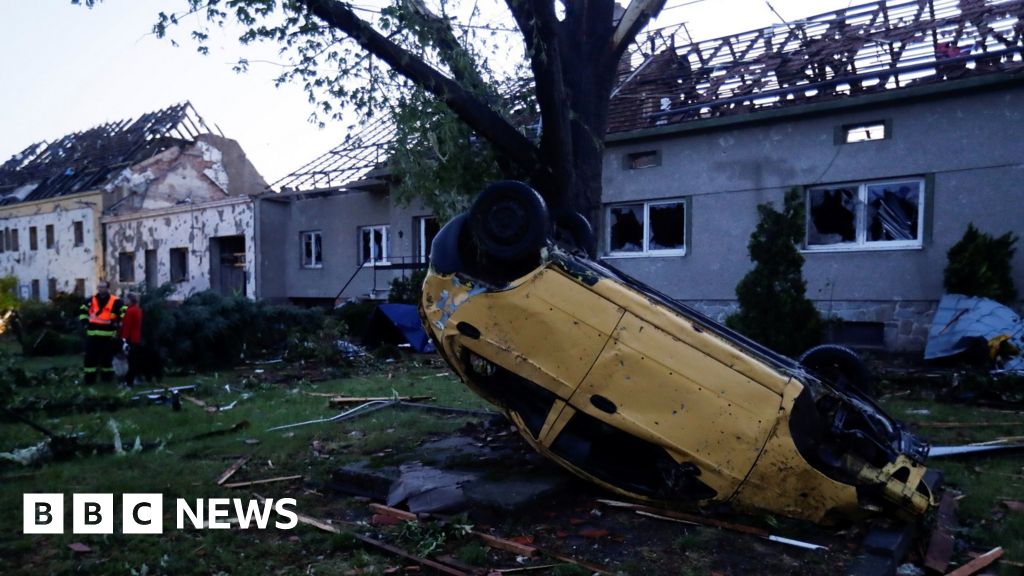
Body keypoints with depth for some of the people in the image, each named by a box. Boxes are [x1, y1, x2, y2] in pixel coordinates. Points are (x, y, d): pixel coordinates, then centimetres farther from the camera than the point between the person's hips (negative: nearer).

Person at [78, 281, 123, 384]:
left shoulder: (115, 301, -7)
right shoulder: (91, 301, 8)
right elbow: (83, 310, 22)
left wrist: (116, 326, -9)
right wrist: (85, 322, 11)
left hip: (108, 336, -4)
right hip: (92, 335, 4)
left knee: (107, 357, 6)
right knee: (90, 356, 5)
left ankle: (107, 378, 17)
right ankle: (89, 378, 12)